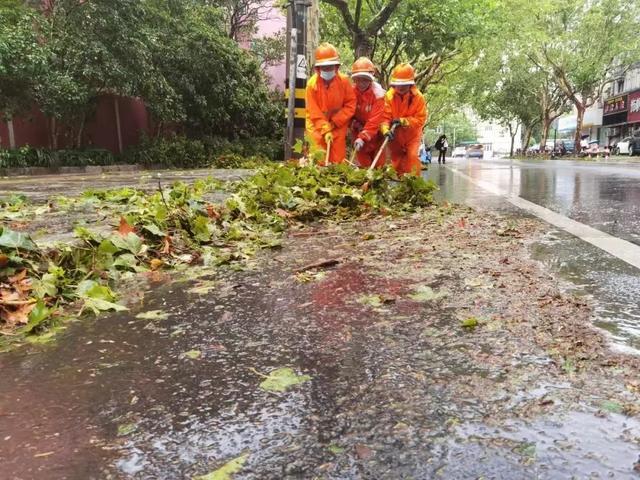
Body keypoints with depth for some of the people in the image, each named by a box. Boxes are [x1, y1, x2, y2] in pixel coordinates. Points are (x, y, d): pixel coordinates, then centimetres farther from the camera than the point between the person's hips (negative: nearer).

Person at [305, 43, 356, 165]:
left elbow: (351, 104, -6)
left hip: (338, 126, 1)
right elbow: (314, 112, -13)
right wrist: (325, 130, -20)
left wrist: (334, 122, -12)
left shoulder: (344, 81, -9)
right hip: (318, 127, -1)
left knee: (338, 160, 4)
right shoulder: (312, 83, -12)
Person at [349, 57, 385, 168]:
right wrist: (355, 124, -19)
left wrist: (363, 137, -34)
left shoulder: (377, 92, -21)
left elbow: (375, 119, -27)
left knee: (378, 163, 3)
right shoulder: (352, 91, -9)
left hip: (375, 133, -3)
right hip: (359, 130, 3)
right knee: (363, 162, 9)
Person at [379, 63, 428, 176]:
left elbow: (421, 119, -16)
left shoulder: (418, 97, -15)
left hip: (412, 135, -2)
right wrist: (386, 130, -38)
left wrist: (403, 121, -29)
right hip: (395, 136, 2)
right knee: (396, 159, 11)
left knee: (412, 156, -17)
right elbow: (384, 117, -19)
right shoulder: (389, 96, -13)